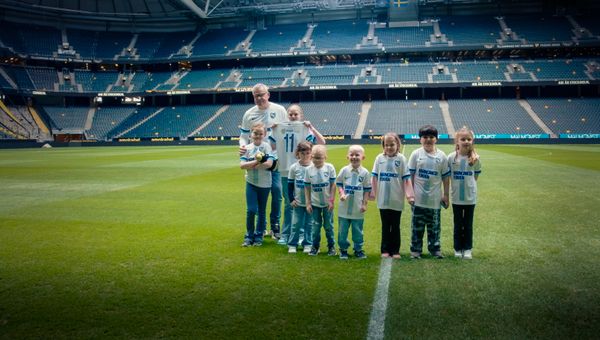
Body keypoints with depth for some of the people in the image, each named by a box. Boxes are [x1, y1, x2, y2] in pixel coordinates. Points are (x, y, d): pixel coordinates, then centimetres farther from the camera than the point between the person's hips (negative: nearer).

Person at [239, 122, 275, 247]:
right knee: (251, 210, -5)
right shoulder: (247, 148, 1)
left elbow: (269, 163, -19)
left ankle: (259, 236, 22)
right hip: (251, 183, 1)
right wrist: (256, 161, -18)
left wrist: (251, 165, -15)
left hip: (264, 184, -1)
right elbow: (242, 165, -9)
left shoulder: (267, 146, -6)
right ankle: (249, 236, 11)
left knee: (262, 211, 10)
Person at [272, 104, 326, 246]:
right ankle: (285, 235, 18)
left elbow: (322, 142, -14)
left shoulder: (305, 130, -4)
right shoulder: (281, 129, 6)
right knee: (288, 204, 11)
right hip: (286, 172, 3)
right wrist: (273, 130, 1)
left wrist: (311, 127, -18)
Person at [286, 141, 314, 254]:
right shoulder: (294, 167, -1)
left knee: (309, 224, 7)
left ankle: (307, 244, 19)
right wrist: (291, 199, -2)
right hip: (298, 202, 0)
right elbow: (290, 185, 4)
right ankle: (292, 244, 14)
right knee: (296, 224, 4)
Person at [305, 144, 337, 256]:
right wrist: (308, 203, -1)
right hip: (315, 203, 1)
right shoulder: (309, 169, -5)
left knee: (328, 225, 9)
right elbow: (307, 187, 0)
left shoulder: (329, 168, -9)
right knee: (316, 226, 7)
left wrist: (331, 200, -8)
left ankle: (331, 246, 22)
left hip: (327, 203, -1)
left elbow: (333, 185, -5)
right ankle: (315, 246, 19)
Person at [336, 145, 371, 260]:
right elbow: (338, 184, 7)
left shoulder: (365, 173, -2)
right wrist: (341, 193, -11)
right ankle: (343, 249, 21)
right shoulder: (344, 170, 0)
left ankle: (358, 249, 24)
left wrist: (364, 204, -2)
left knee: (357, 230, 9)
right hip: (344, 206, 1)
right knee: (343, 229, 8)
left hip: (358, 207, -1)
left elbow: (367, 190, 2)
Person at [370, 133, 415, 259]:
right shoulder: (379, 158, 1)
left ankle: (395, 250, 18)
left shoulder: (401, 159, -5)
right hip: (383, 200, 2)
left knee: (395, 226, 9)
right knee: (385, 226, 11)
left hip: (397, 200, -1)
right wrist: (372, 193, 3)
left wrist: (410, 195, -12)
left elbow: (406, 178, -6)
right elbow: (374, 177, 5)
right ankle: (385, 250, 19)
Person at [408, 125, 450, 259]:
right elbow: (410, 175, -1)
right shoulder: (416, 154, -2)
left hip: (435, 199, 1)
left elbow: (446, 177, 5)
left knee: (434, 226, 10)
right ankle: (415, 250, 16)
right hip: (419, 198, -1)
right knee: (417, 226, 7)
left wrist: (445, 195, 4)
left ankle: (435, 249, 22)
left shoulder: (441, 156, 0)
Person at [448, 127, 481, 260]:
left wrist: (468, 183, 6)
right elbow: (447, 175, 3)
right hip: (456, 197, 0)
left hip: (470, 196, 0)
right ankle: (458, 248, 21)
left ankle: (467, 249, 20)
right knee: (458, 224, 10)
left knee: (468, 224, 9)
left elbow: (476, 175, 9)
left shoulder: (475, 158, -5)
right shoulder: (451, 157, -7)